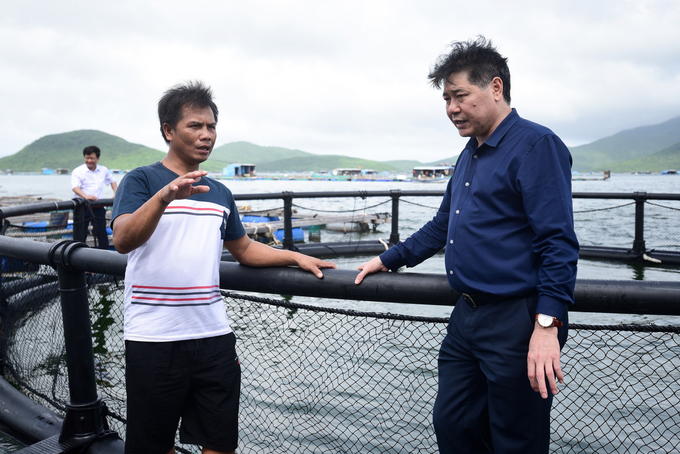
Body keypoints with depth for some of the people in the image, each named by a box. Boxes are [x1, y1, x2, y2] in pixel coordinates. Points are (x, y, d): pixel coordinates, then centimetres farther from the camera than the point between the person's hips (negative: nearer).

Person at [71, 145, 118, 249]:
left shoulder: (103, 170, 10)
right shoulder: (78, 171, -3)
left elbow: (112, 181, 26)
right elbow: (75, 187, -17)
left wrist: (116, 193, 9)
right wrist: (86, 196, -35)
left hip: (98, 207, 3)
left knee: (102, 233, 5)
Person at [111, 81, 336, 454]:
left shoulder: (219, 193, 13)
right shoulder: (142, 180, -4)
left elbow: (244, 248, 23)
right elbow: (122, 241, -20)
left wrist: (296, 257, 11)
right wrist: (165, 196, -37)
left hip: (214, 336, 5)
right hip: (154, 339, -4)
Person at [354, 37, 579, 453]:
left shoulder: (536, 146, -12)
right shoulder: (470, 155, 16)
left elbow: (559, 244, -19)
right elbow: (442, 226, 26)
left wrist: (547, 325, -26)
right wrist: (387, 260, 26)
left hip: (516, 324, -8)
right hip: (468, 317, 9)